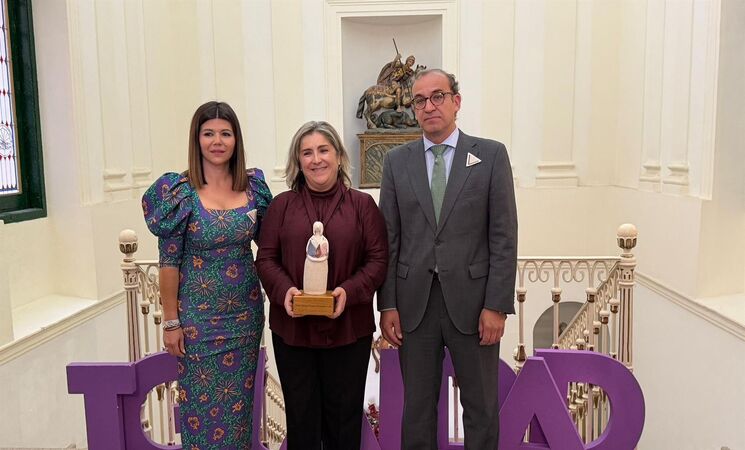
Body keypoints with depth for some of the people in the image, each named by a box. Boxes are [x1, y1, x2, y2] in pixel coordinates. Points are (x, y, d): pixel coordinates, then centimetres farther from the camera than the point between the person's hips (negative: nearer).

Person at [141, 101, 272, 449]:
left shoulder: (254, 186, 0)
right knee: (202, 405, 9)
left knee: (239, 402, 16)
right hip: (198, 315, -3)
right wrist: (170, 321, -8)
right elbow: (169, 260, -8)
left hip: (245, 312, 3)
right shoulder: (179, 191, -10)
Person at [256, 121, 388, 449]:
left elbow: (378, 259, -2)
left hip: (348, 328, 0)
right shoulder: (282, 204, 6)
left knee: (344, 414, 12)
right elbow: (266, 258, 3)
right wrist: (284, 290, -16)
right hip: (292, 327, 1)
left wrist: (348, 291, -18)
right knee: (301, 415, 11)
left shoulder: (362, 204, 3)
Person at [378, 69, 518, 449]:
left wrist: (497, 305, -9)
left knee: (482, 407, 11)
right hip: (414, 303, 2)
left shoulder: (491, 156, 0)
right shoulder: (397, 161, 6)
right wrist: (387, 304, 0)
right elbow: (389, 238, 5)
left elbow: (504, 236, -3)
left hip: (472, 301, -1)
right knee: (417, 406, 14)